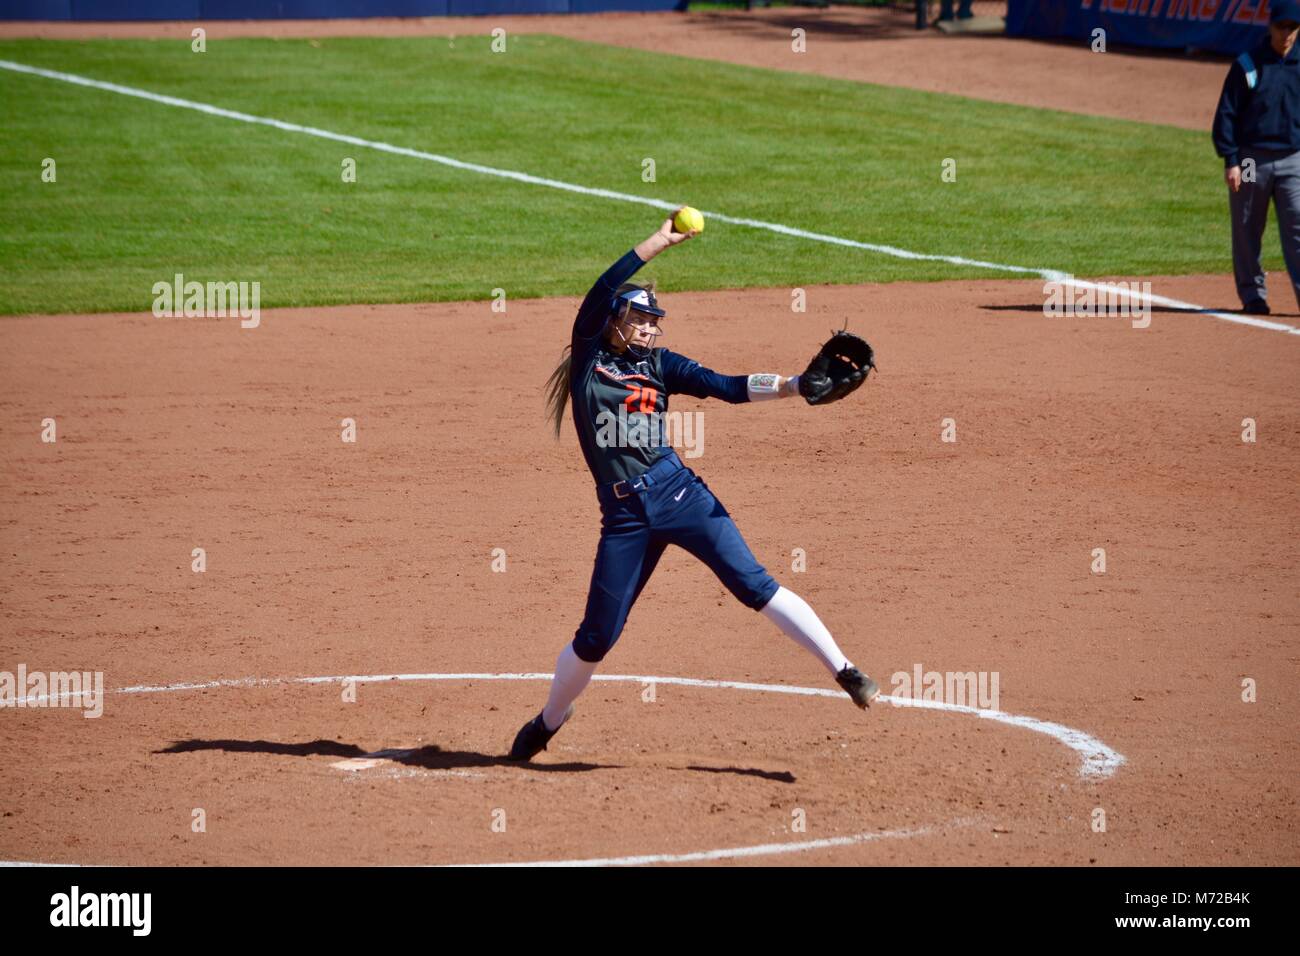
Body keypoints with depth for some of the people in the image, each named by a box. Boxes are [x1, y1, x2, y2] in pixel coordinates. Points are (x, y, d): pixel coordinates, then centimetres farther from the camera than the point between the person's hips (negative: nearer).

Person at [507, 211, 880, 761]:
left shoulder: (660, 365, 11)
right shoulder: (589, 357, 6)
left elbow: (727, 387, 1)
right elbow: (601, 293, -9)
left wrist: (792, 386, -14)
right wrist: (659, 242, -14)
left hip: (678, 493, 1)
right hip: (624, 515, -1)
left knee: (753, 584, -10)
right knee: (597, 635, 4)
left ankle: (844, 671, -10)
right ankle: (549, 720, 28)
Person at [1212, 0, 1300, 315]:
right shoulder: (1246, 65, -1)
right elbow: (1226, 115, -2)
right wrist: (1230, 161, -9)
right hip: (1252, 157, -1)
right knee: (1246, 231, 4)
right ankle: (1252, 295, 14)